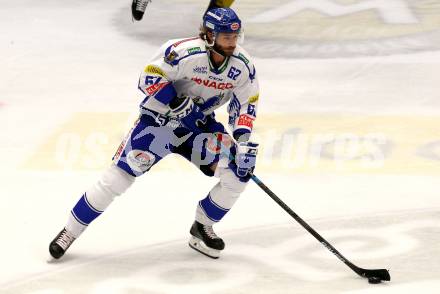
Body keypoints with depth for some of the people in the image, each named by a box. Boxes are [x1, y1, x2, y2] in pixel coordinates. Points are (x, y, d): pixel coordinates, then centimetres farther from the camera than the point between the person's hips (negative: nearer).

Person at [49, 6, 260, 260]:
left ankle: (202, 227, 11)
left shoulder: (243, 65, -11)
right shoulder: (185, 52, -28)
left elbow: (246, 103, 0)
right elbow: (150, 77, -23)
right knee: (119, 176, -11)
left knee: (239, 173, -11)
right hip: (161, 117, -5)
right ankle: (70, 231, 2)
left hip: (200, 125, 5)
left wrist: (243, 138, -13)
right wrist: (176, 101, -33)